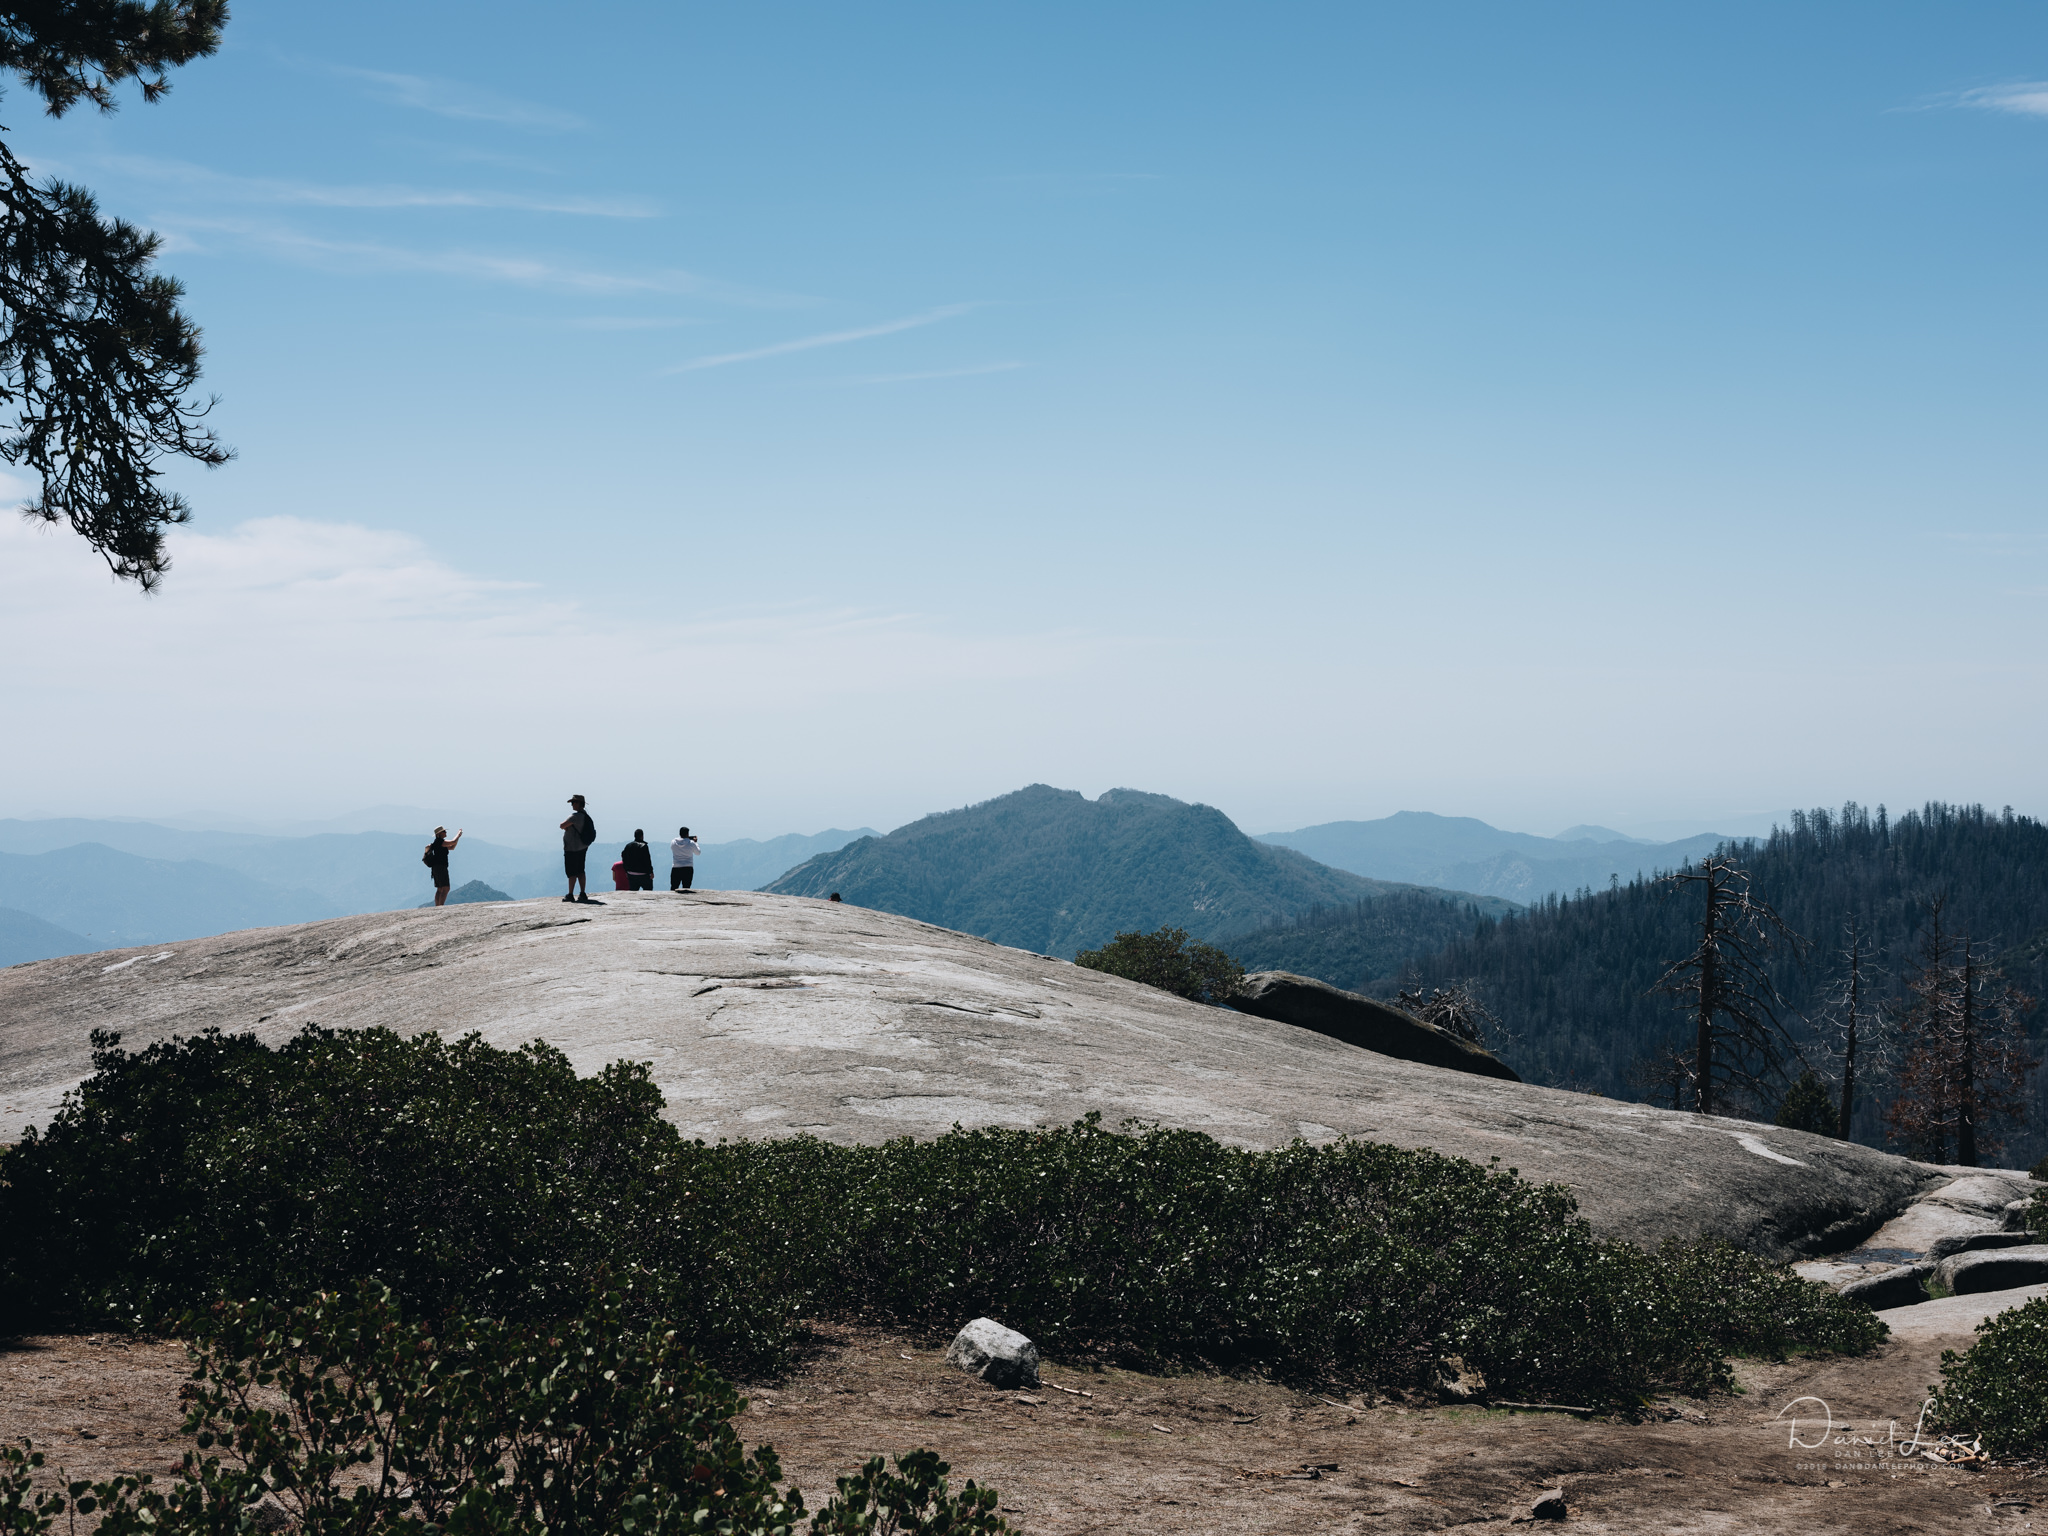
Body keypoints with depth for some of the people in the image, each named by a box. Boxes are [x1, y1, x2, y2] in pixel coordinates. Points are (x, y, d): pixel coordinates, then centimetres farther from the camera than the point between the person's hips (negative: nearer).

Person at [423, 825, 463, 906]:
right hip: (440, 867, -11)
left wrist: (458, 836, 16)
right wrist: (458, 834, -2)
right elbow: (453, 842, -19)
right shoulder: (439, 841, -11)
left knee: (440, 889, 12)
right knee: (445, 888, -16)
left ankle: (437, 907, 11)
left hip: (437, 868, 11)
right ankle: (441, 906, -24)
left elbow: (452, 847, 25)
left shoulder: (440, 842, 19)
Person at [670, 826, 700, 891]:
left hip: (675, 868, 1)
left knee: (673, 888, 4)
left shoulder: (673, 842, -1)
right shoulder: (691, 843, -6)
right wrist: (695, 842, 23)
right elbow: (698, 852, 9)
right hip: (688, 869, -1)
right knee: (686, 889, 2)